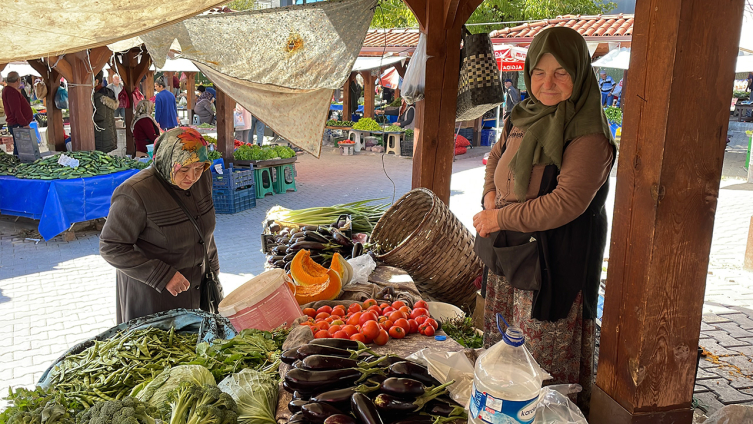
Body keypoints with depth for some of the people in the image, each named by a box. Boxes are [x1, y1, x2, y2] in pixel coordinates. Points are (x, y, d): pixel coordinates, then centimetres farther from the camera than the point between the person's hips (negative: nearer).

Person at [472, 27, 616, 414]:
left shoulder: (587, 135, -19)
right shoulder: (525, 116, 5)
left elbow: (567, 203, -26)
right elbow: (496, 157, 21)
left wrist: (501, 218, -19)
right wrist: (491, 197, 2)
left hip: (555, 258, -8)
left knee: (544, 350, 5)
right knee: (505, 342, 21)